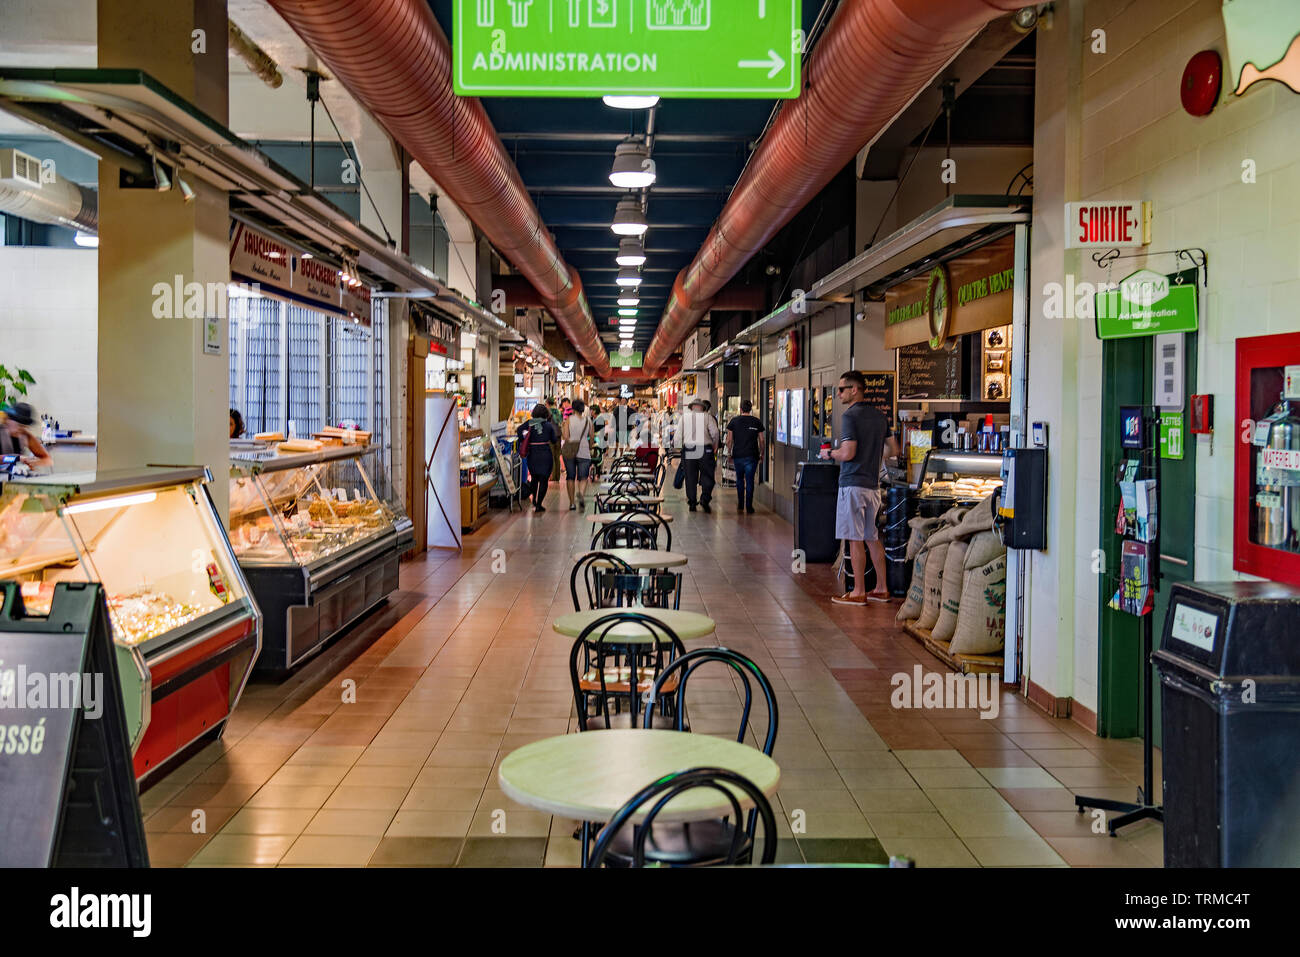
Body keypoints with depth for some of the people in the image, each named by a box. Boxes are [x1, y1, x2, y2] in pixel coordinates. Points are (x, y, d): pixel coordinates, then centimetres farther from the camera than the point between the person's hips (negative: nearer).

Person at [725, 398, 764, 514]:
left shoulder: (734, 421, 0)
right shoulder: (757, 422, 2)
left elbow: (729, 440, 1)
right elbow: (761, 440, 3)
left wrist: (729, 453, 10)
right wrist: (761, 454, 14)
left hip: (738, 455, 1)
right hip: (752, 456, -1)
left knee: (739, 479, 16)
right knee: (749, 480, 2)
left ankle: (740, 505, 18)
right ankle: (749, 507, -1)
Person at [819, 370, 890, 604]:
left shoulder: (850, 416, -13)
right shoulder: (879, 415, 12)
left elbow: (848, 453, -20)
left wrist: (829, 453, -2)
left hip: (853, 483, -8)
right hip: (873, 484, 8)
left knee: (855, 539, -3)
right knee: (872, 537, 14)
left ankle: (859, 592, 1)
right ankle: (881, 589, 18)